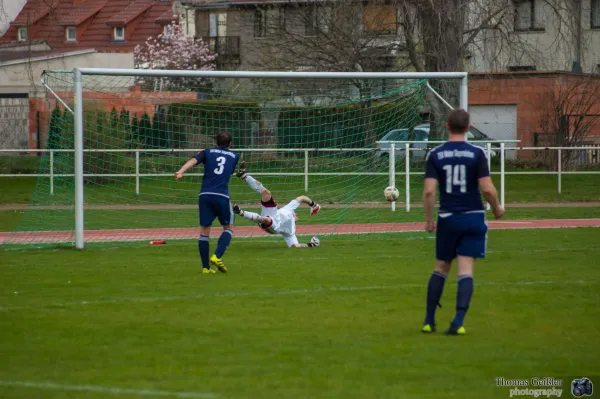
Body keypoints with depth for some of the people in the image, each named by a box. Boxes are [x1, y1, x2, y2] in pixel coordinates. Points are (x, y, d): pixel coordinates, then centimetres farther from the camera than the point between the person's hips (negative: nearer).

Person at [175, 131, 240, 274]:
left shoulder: (208, 152, 16)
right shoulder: (234, 156, 18)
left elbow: (193, 160, -3)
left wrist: (181, 171, -17)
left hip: (205, 195, 1)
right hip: (222, 196, -1)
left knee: (204, 230, 7)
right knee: (228, 228, 14)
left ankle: (206, 267, 4)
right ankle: (217, 257, -8)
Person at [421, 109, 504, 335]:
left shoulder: (435, 155, -1)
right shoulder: (476, 154, -5)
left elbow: (429, 191, -8)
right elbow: (487, 189, -10)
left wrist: (429, 219, 4)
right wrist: (497, 208, 9)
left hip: (447, 219, 1)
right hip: (473, 218, -1)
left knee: (441, 269, 15)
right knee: (466, 271, -2)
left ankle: (429, 321, 16)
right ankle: (458, 322, -12)